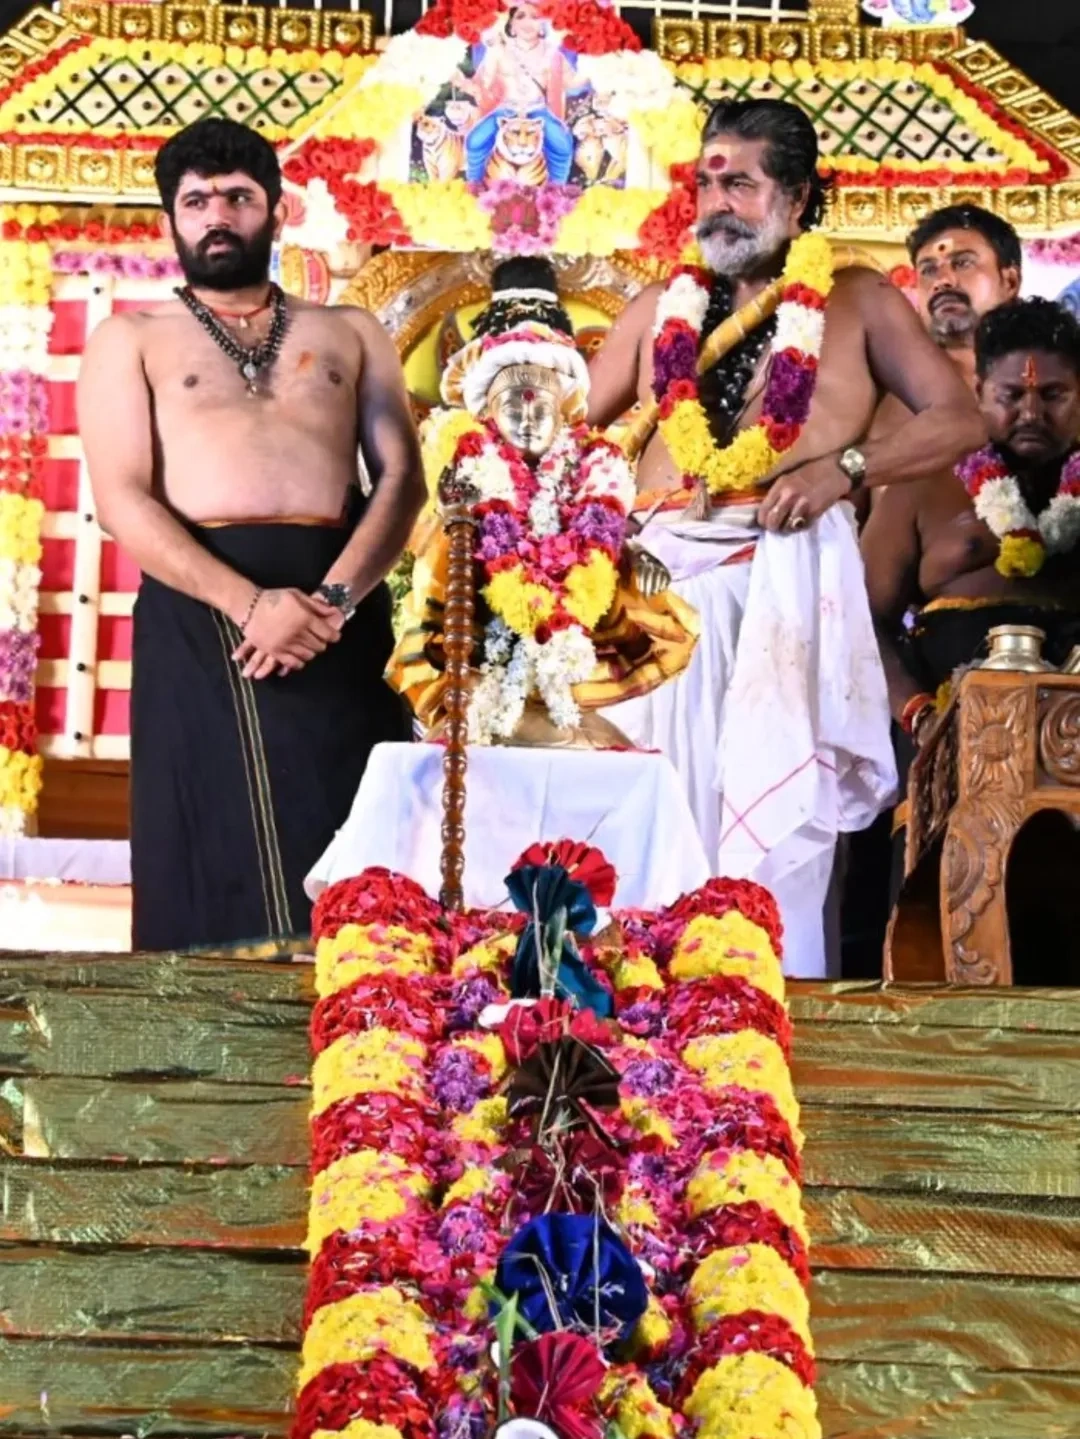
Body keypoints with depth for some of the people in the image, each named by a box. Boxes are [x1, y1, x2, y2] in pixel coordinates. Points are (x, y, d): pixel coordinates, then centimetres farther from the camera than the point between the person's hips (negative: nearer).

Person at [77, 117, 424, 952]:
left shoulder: (352, 334, 20)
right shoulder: (132, 340, 13)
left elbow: (403, 478, 7)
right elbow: (122, 501, 0)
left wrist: (331, 597, -12)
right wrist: (249, 603, -15)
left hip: (343, 607, 2)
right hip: (201, 609, -1)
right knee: (218, 859, -5)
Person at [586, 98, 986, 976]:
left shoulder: (858, 302, 9)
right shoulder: (662, 307, 18)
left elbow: (960, 420, 3)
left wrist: (843, 468, -11)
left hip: (789, 579, -3)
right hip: (666, 573, 3)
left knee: (775, 816, -7)